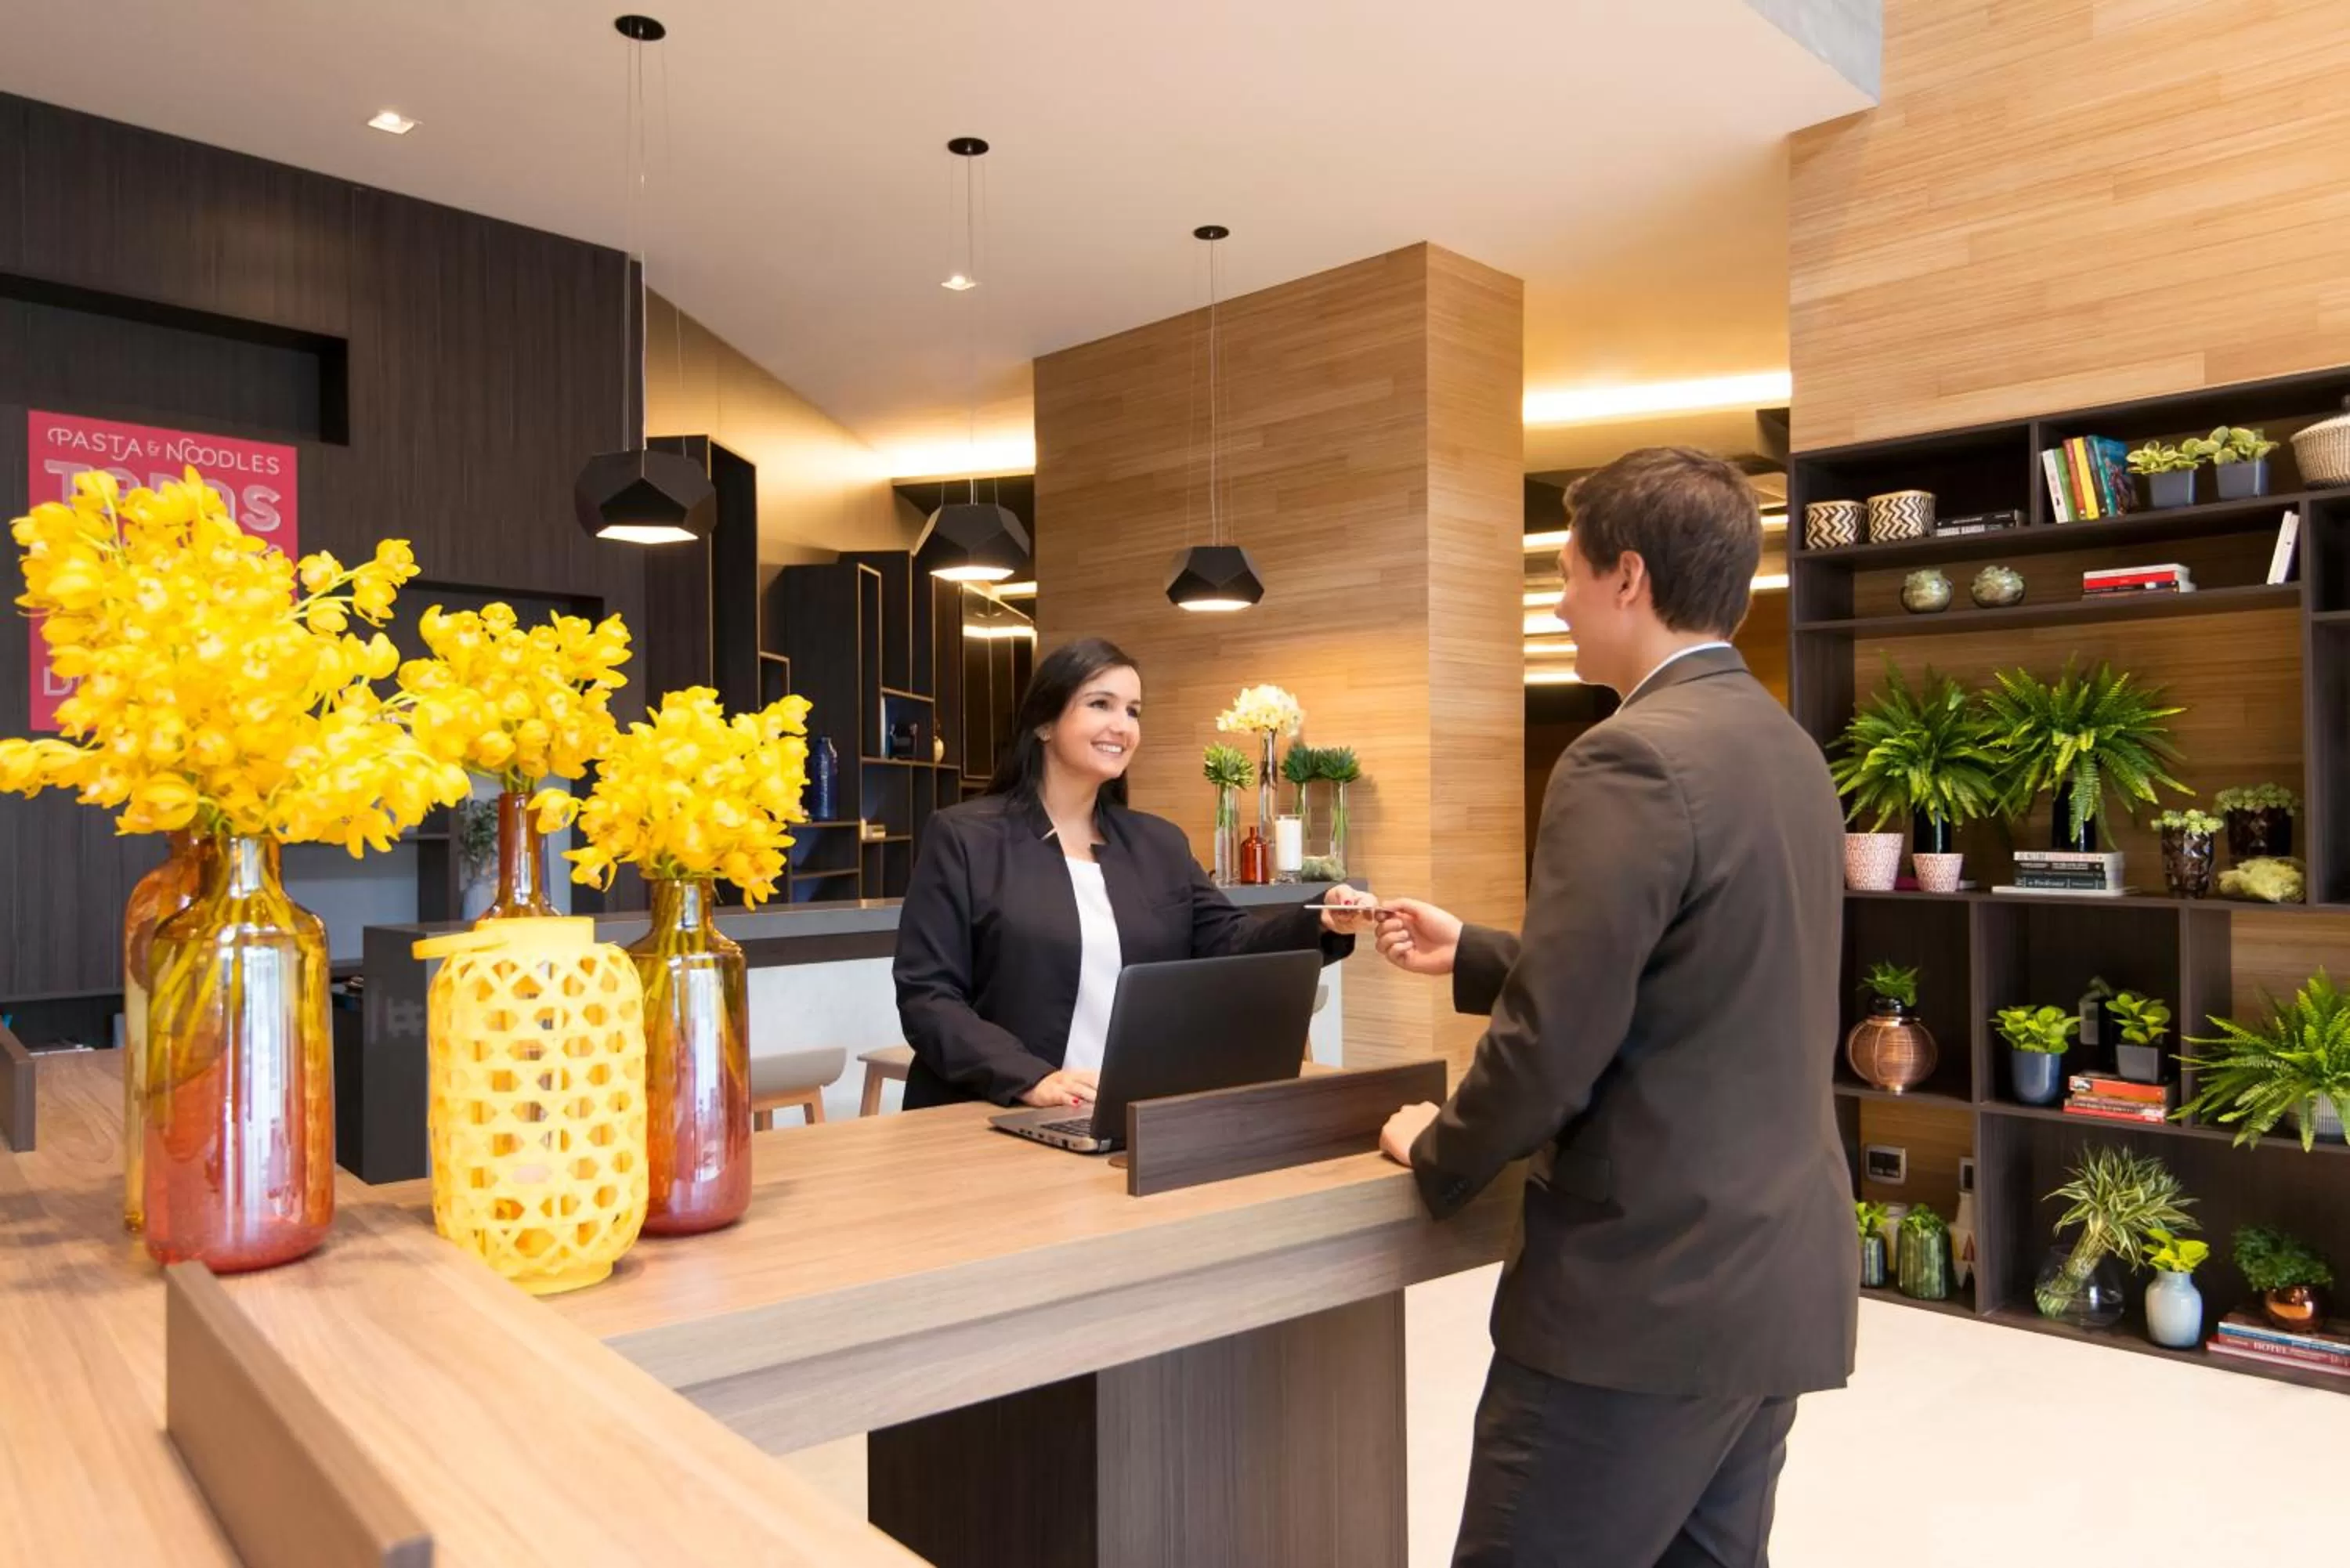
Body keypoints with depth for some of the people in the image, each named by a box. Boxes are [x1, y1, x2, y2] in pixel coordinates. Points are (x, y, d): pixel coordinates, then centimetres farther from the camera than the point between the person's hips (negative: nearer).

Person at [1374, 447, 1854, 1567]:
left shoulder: (1630, 760, -19)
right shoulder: (1788, 748, 11)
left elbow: (1555, 1038, -20)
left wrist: (1438, 1153, -1)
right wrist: (1471, 955, 22)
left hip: (1649, 1287, -9)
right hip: (1779, 1273, 9)